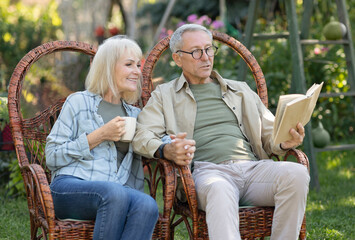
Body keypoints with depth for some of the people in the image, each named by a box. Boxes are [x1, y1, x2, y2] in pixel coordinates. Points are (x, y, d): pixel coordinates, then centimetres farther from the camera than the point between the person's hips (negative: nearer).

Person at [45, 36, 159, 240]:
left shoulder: (135, 114, 25)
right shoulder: (79, 102, 11)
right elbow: (52, 157, 4)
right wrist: (99, 136, -3)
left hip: (120, 193, 4)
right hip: (69, 187, -3)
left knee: (148, 205, -33)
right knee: (113, 192, -39)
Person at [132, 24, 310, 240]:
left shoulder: (240, 90, 28)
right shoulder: (164, 95, 20)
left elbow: (270, 134, 25)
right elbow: (142, 137, 5)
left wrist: (286, 142, -1)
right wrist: (166, 151, -19)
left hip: (253, 166, 4)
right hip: (207, 170, -3)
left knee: (296, 173, -29)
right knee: (219, 190, -40)